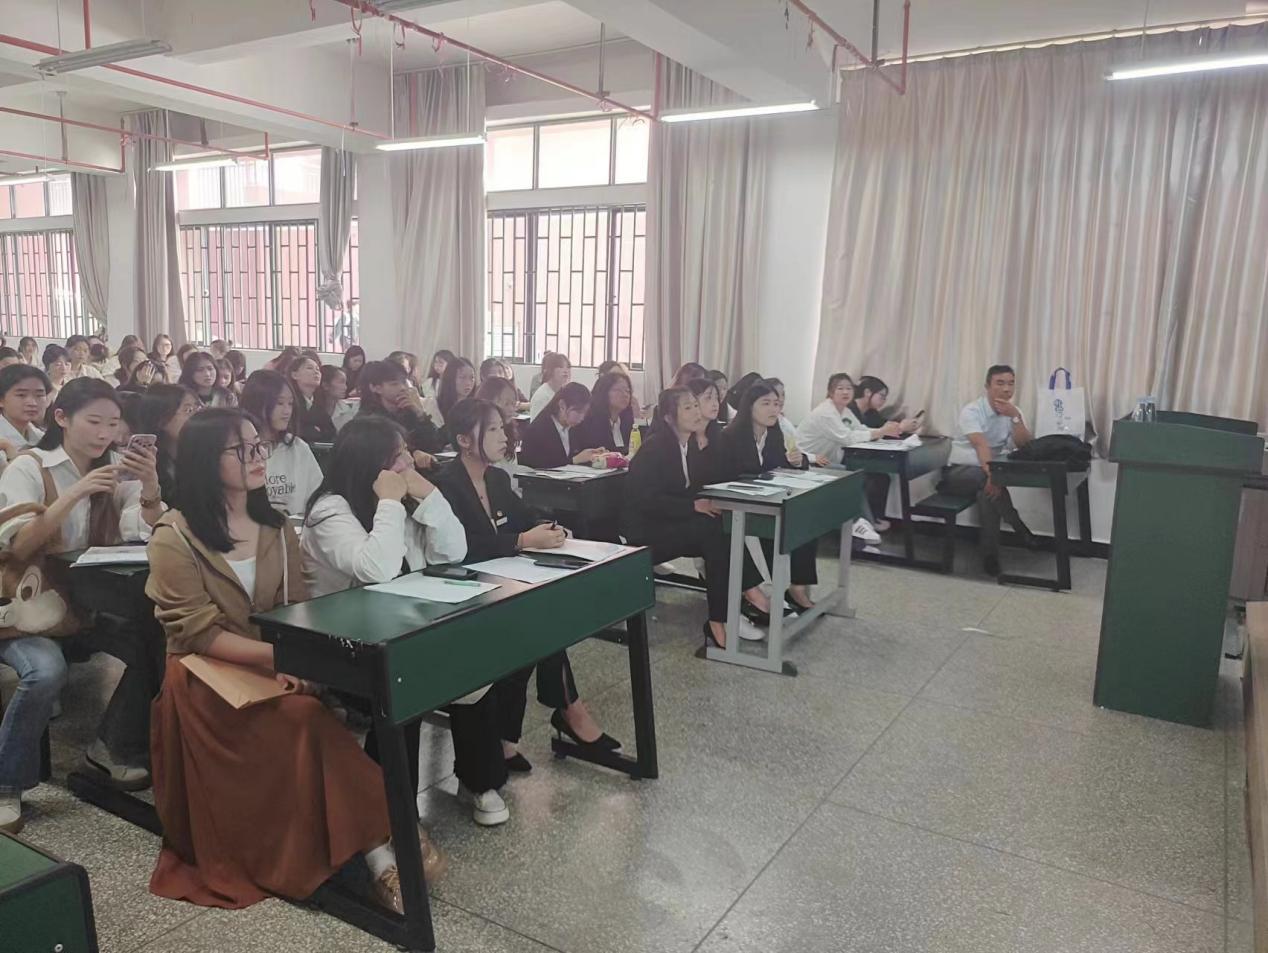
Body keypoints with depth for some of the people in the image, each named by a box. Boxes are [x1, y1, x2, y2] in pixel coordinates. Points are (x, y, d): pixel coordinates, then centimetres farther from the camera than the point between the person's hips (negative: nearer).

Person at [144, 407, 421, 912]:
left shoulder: (275, 526, 10)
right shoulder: (174, 538, -7)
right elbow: (200, 634, -13)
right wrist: (278, 655, -24)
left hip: (278, 669, 4)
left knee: (315, 722, -28)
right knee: (308, 721, -30)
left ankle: (380, 855, -26)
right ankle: (379, 852, -26)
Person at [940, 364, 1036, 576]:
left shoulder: (1013, 411, 3)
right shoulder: (972, 410, -16)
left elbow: (1025, 445, -11)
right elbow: (981, 445, -34)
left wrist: (1015, 416, -24)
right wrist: (991, 475, -48)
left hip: (991, 469, 5)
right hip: (959, 472, -5)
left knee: (988, 492, -31)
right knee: (987, 483, -37)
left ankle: (990, 555, -24)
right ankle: (1019, 527, -23)